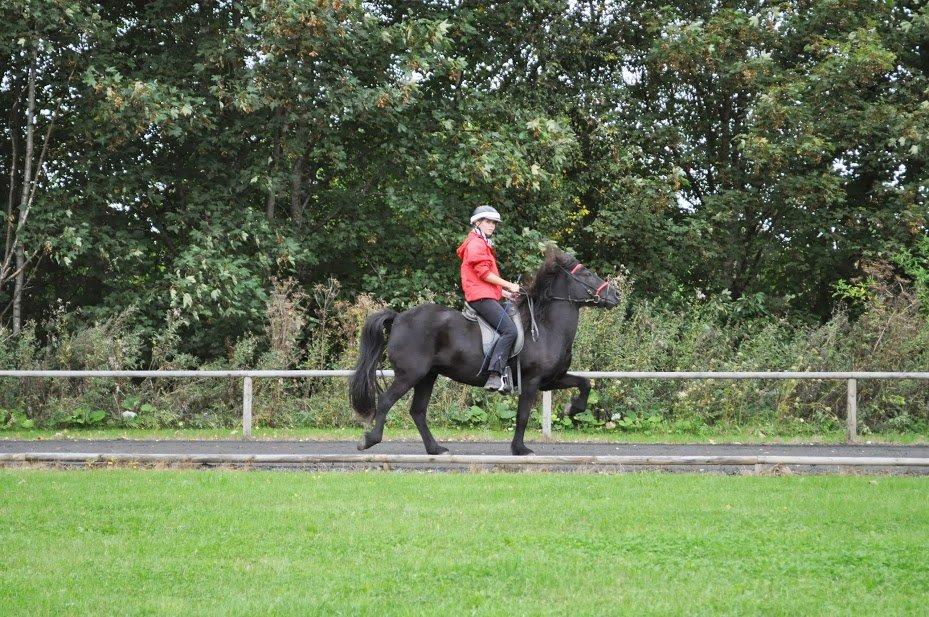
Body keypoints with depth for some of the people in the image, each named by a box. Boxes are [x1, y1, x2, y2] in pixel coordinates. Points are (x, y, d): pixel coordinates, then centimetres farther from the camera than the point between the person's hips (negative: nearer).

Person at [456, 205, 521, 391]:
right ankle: (494, 375, -32)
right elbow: (484, 273, -15)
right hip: (481, 297, -11)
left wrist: (505, 293, 19)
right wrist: (509, 286, -10)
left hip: (489, 296, 11)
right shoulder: (476, 244, -6)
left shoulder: (484, 244, 27)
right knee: (509, 330, -23)